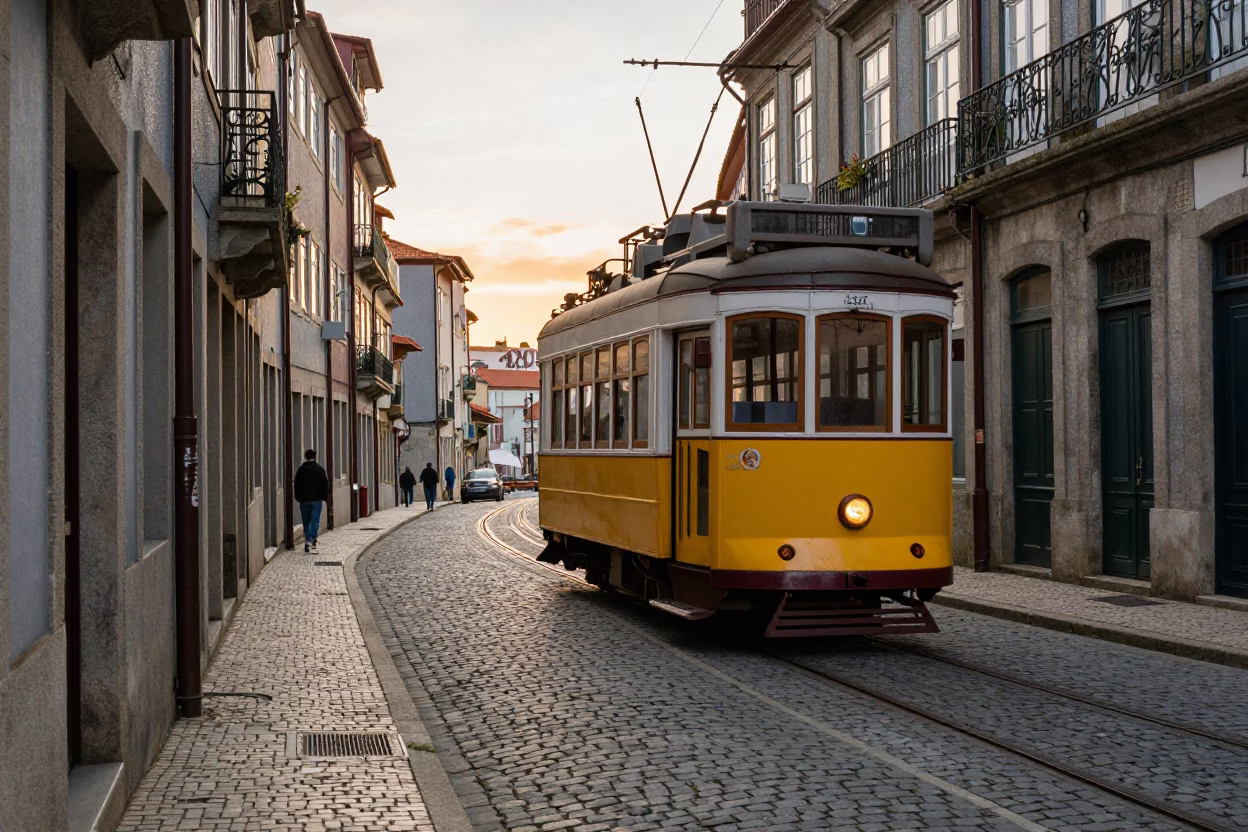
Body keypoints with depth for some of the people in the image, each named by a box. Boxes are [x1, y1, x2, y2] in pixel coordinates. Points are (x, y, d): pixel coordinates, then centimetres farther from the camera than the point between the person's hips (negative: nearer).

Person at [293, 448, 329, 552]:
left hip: (304, 500, 2)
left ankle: (307, 541, 9)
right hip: (316, 499, -2)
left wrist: (298, 497, 15)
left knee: (306, 521, 10)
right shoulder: (320, 470, -2)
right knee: (315, 520, -4)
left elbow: (296, 485, 8)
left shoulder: (300, 470, 4)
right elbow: (325, 484, -1)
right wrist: (325, 496, 8)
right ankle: (312, 539, -22)